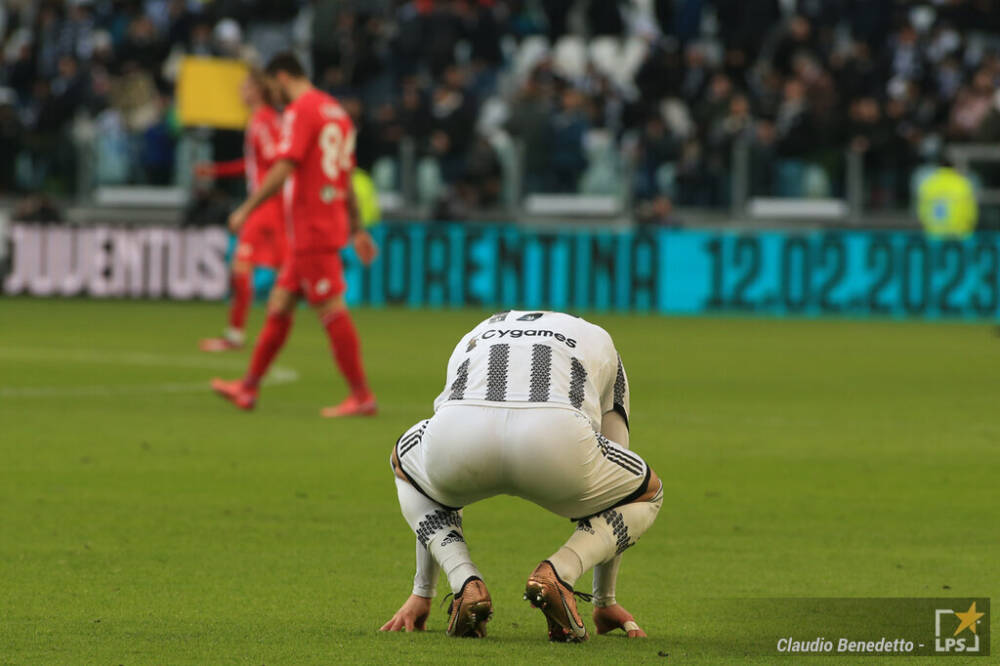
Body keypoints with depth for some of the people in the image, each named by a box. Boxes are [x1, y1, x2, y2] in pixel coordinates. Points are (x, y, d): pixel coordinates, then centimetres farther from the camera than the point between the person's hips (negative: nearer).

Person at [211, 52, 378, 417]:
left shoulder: (300, 110, -11)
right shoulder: (336, 111, 18)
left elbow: (283, 168, -20)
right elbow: (347, 177, 21)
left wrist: (246, 209, -14)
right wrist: (356, 229, 23)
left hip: (311, 230, -9)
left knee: (331, 310, -8)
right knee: (279, 305, 13)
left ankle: (362, 397, -8)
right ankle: (249, 387, 19)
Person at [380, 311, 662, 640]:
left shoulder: (472, 341, 44)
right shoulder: (599, 343, 40)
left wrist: (422, 593, 56)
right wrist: (605, 602, 49)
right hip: (556, 436, -2)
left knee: (406, 464, 39)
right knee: (645, 494, 31)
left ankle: (465, 584, 13)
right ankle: (557, 572, 1)